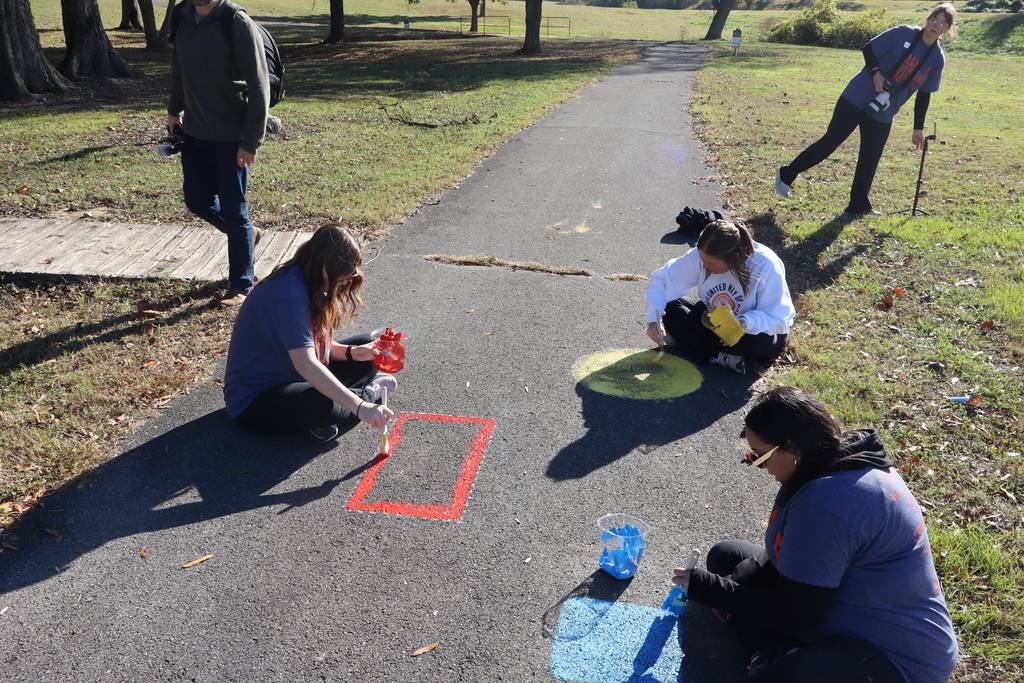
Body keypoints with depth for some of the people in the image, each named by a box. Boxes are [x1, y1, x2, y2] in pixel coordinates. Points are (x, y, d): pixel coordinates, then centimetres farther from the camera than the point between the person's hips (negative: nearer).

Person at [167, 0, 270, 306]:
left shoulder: (239, 25, -16)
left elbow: (258, 86, -16)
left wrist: (251, 142, -18)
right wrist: (174, 109, 23)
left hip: (231, 137, -6)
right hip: (194, 132, 6)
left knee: (234, 211, 1)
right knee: (197, 200, 9)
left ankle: (241, 286, 15)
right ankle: (247, 234, 36)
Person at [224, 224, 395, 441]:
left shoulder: (313, 285, 2)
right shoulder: (289, 292, -28)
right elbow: (305, 364, -38)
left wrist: (351, 352, -11)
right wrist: (360, 406, -43)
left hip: (293, 380, 10)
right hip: (253, 400, -10)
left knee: (364, 347, 6)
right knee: (319, 405, -38)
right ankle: (368, 394, -8)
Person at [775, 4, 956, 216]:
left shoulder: (938, 59, 5)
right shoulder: (904, 34, -8)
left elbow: (924, 95, 10)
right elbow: (869, 49, -4)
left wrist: (918, 128, 10)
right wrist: (875, 74, -20)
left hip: (883, 116, 5)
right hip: (858, 98, -4)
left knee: (870, 160, 6)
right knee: (830, 141, -4)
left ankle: (858, 205, 18)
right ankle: (787, 175, 9)